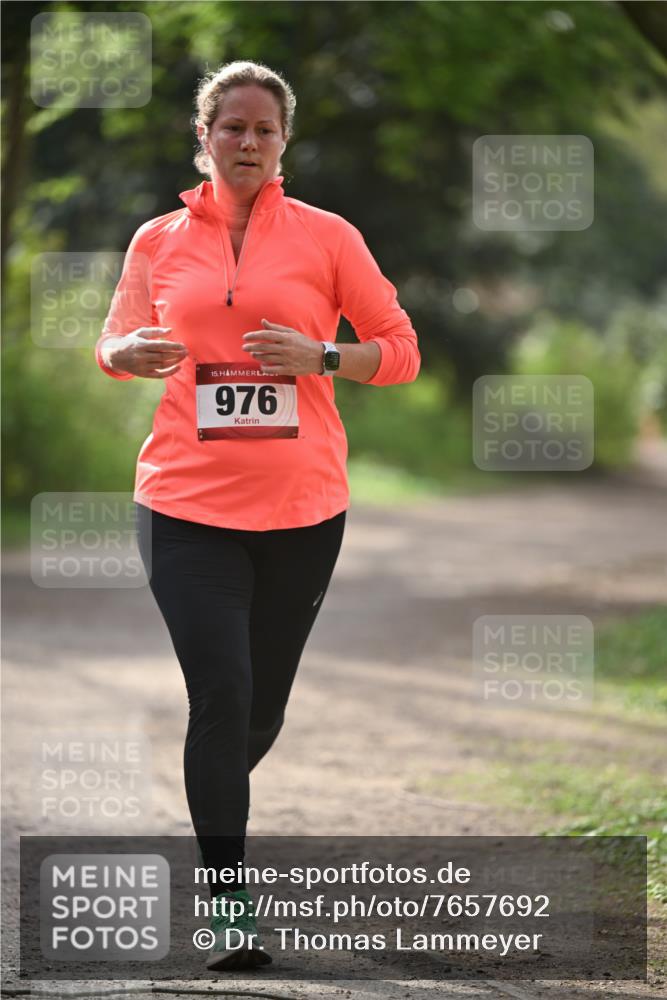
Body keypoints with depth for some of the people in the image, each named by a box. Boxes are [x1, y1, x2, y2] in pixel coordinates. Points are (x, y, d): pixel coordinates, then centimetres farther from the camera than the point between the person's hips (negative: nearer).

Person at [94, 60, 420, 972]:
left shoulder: (327, 237, 3)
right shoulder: (159, 241, 6)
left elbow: (400, 351, 5)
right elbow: (117, 343, 18)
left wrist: (319, 356, -13)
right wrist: (128, 353, -6)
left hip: (302, 509, 1)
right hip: (187, 504, -1)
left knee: (261, 706, 10)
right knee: (220, 692, -13)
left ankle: (216, 802, 44)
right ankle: (229, 905, -8)